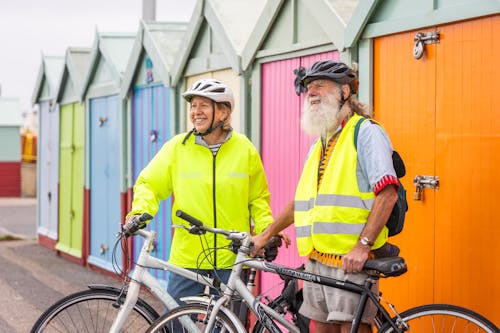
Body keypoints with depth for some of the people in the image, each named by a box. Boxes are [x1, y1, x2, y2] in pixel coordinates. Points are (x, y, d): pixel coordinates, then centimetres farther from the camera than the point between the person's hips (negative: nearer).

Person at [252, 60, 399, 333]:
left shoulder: (366, 132, -6)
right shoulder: (319, 144, 21)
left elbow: (387, 192, -16)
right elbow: (302, 200, 28)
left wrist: (363, 245, -22)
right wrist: (266, 235, 25)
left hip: (351, 260, -8)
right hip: (317, 259, 8)